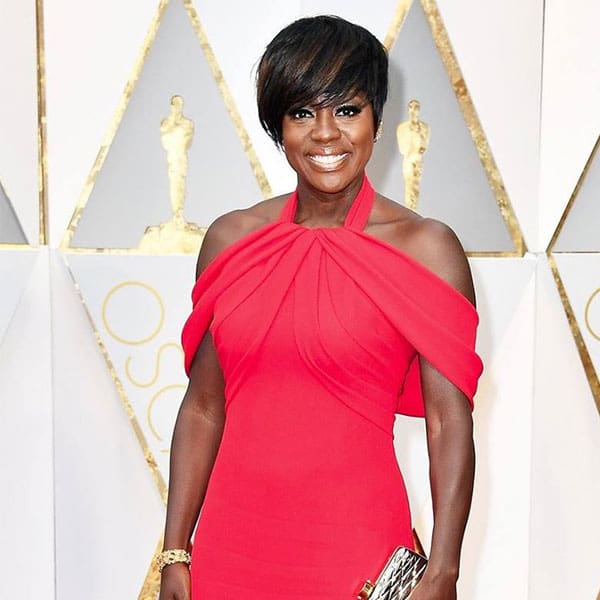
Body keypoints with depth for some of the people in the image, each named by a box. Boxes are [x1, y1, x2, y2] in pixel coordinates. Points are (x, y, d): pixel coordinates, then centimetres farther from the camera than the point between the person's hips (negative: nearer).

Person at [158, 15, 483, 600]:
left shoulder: (424, 248, -8)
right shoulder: (230, 239, 0)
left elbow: (450, 423, -9)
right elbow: (202, 407, 3)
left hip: (356, 548, -3)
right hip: (232, 541, 3)